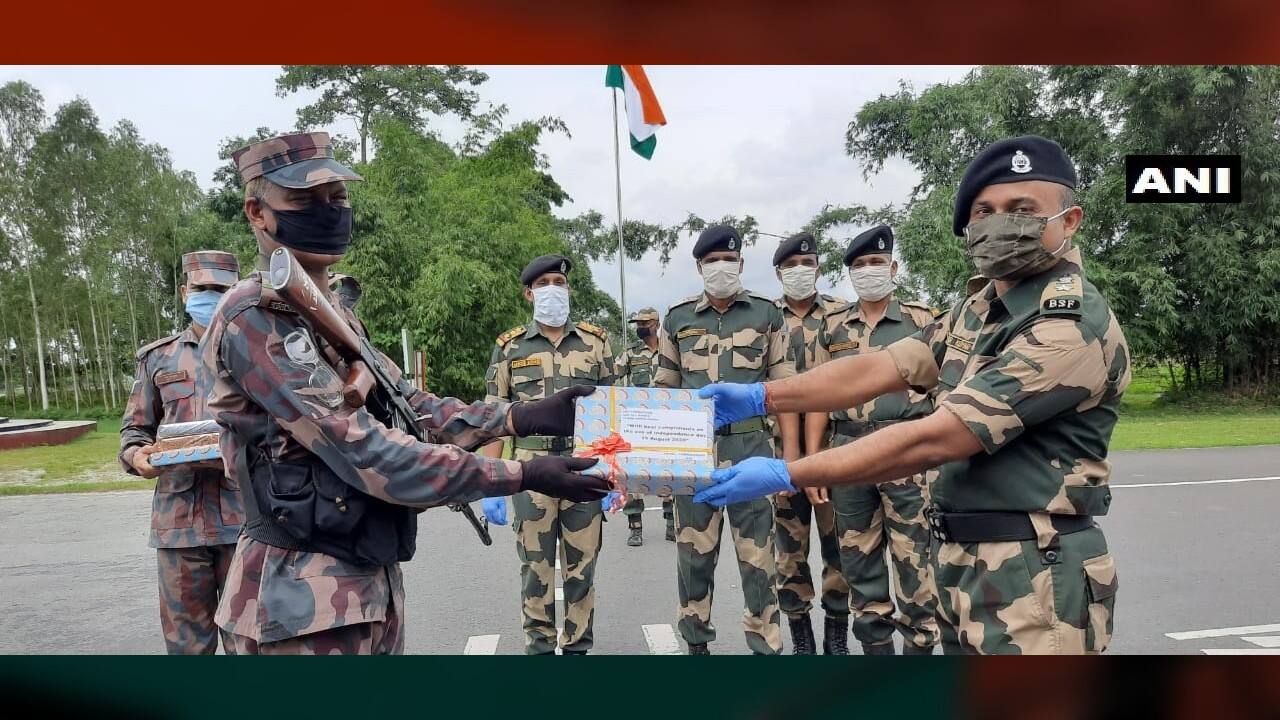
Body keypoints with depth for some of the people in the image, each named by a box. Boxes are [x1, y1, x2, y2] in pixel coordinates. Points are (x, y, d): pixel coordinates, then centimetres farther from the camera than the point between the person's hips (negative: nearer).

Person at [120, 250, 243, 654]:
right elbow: (134, 429, 16)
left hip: (246, 514, -1)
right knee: (186, 640, 9)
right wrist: (137, 456, -6)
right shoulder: (157, 358, 13)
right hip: (179, 516, 2)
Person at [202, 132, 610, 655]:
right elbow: (366, 455, -26)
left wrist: (524, 417, -4)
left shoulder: (334, 313, 12)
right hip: (307, 602, -9)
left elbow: (412, 409, 8)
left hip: (371, 582, 9)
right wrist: (524, 476, -25)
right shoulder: (253, 320, -19)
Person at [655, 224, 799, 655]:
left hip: (750, 446, -1)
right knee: (694, 550, 9)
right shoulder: (677, 318, 9)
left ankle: (765, 645, 14)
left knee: (757, 553, 2)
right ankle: (696, 641, 24)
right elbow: (663, 389, 12)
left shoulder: (766, 314, 5)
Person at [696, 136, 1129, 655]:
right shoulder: (978, 309, 10)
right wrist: (759, 397, -5)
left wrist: (784, 474, -22)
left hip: (1032, 577, -8)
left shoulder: (1074, 325, -20)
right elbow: (876, 370, 5)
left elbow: (933, 440, -24)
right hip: (957, 560, 8)